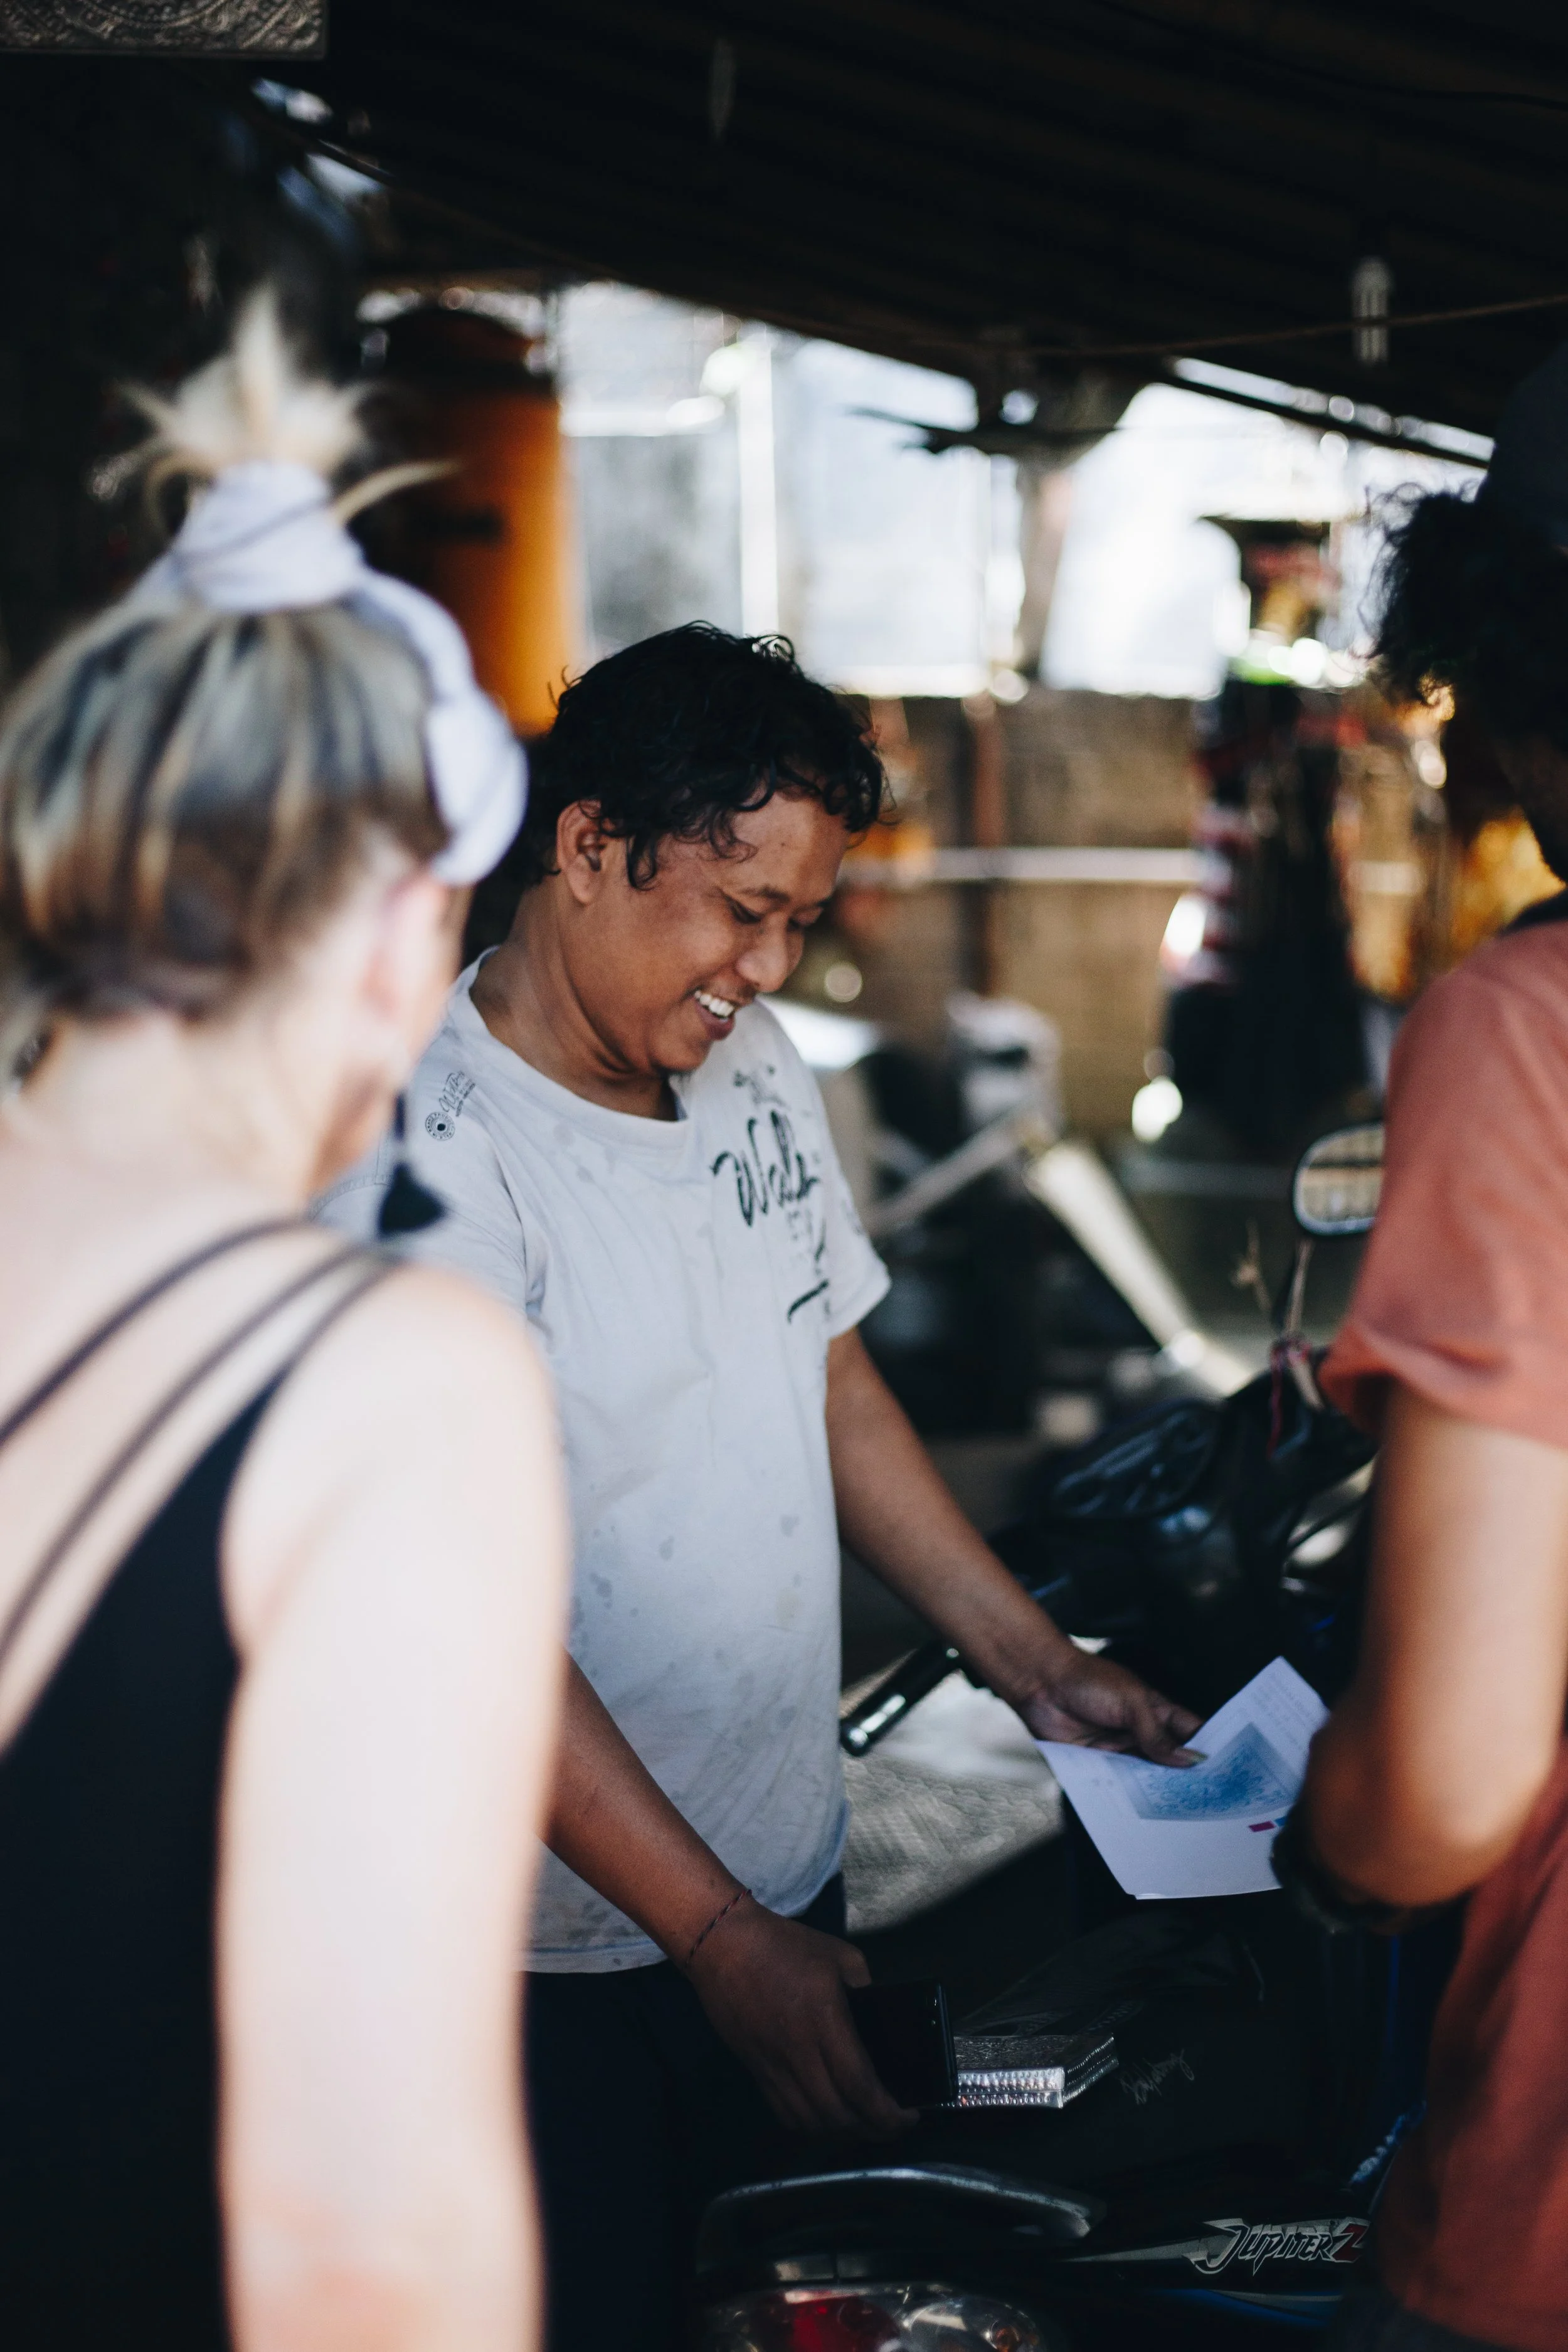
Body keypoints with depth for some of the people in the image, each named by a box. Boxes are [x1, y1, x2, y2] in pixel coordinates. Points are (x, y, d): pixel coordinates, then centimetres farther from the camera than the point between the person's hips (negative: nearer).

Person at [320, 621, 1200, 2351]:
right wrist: (720, 1938, -24)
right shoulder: (429, 1158, -22)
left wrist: (1028, 1662, 8)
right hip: (566, 1946, -7)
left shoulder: (756, 1073, 3)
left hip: (789, 1866, 7)